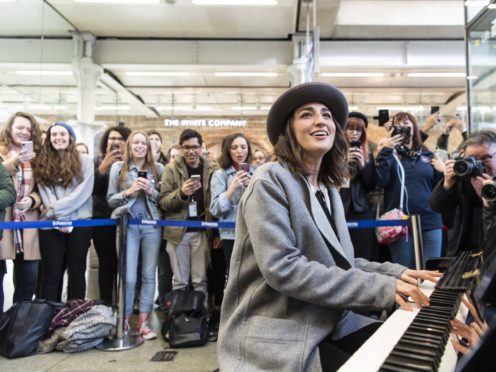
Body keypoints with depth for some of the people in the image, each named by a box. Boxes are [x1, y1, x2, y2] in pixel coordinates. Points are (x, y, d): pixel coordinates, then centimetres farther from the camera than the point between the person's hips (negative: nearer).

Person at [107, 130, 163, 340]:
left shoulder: (158, 169, 9)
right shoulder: (118, 167, 7)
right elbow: (110, 199, 4)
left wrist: (151, 191, -10)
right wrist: (129, 191, -12)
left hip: (151, 226, 2)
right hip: (128, 226, -1)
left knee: (149, 275, 3)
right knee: (128, 277, -3)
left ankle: (143, 322, 13)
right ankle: (125, 321, 14)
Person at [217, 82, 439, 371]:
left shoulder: (329, 190, 13)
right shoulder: (271, 180, -13)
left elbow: (338, 261, 13)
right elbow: (283, 268, -23)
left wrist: (394, 273, -3)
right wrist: (379, 286, -23)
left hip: (329, 323, 8)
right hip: (278, 335, -7)